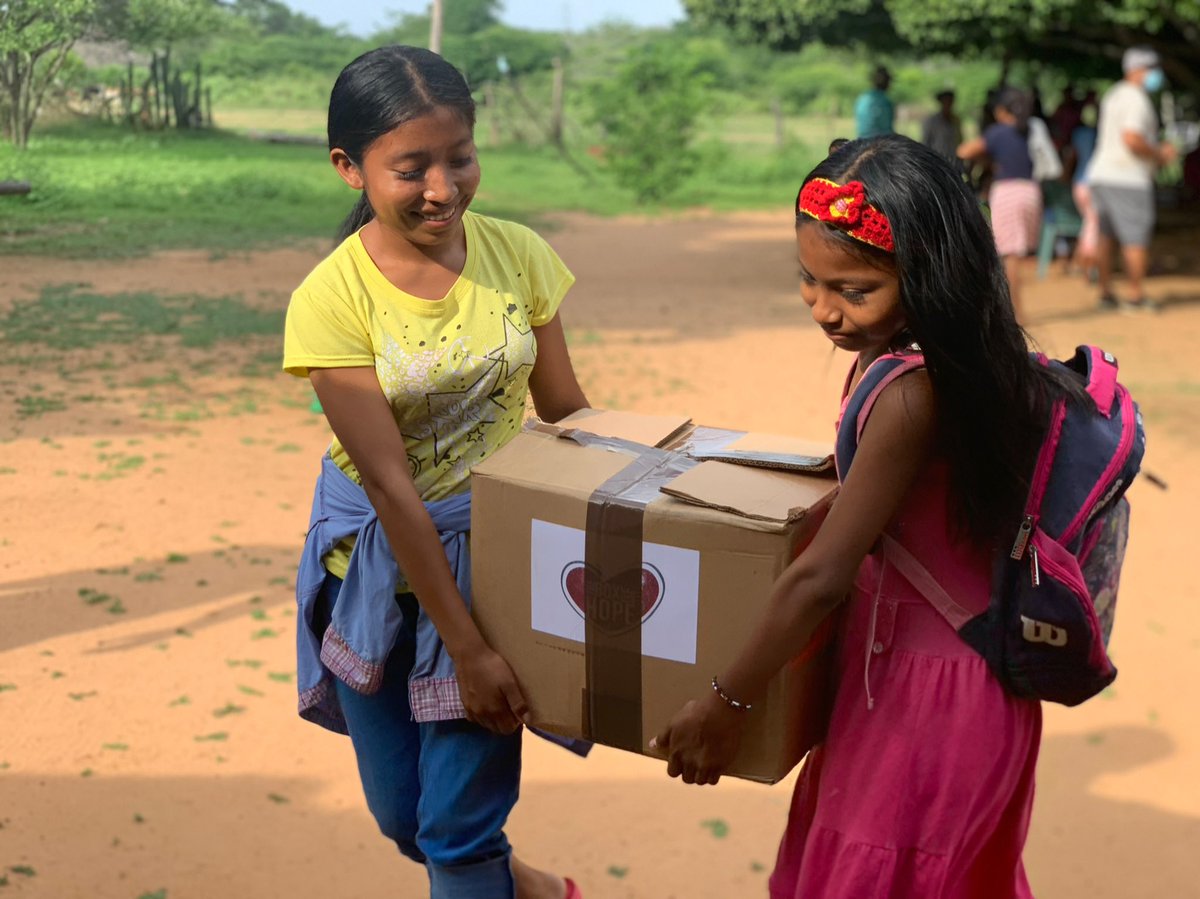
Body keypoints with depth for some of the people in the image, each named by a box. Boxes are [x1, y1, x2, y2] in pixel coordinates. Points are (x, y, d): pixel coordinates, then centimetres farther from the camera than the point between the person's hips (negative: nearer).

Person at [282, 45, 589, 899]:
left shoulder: (518, 255, -9)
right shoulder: (332, 300, -17)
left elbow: (568, 414, 1)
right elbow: (390, 485, -19)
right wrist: (467, 649, -19)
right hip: (381, 561, 0)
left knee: (459, 822, 1)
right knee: (401, 812, 16)